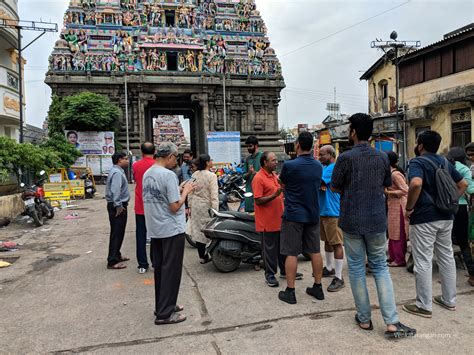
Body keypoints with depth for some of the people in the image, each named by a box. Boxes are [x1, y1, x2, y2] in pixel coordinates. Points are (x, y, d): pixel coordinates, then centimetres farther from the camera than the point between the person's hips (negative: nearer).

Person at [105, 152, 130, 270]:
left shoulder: (117, 171, 16)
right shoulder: (117, 173, -18)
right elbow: (115, 191, -29)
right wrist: (118, 205, -27)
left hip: (119, 205, 11)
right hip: (118, 207, -11)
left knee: (118, 233, 19)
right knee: (117, 234, -7)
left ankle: (116, 255, 31)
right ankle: (112, 261, -2)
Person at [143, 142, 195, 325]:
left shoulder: (147, 174, 7)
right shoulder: (168, 175, -19)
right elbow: (175, 207, -21)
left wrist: (178, 190, 9)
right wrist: (185, 191, -7)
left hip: (154, 229, 9)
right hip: (172, 229, -8)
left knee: (159, 269, 17)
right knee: (171, 270, 2)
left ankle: (162, 305, 30)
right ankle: (165, 313, 9)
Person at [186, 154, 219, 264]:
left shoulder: (194, 175, 2)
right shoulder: (211, 176, -15)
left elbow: (190, 192, 6)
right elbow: (214, 195, -18)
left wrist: (190, 206, 14)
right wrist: (215, 211, -17)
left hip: (195, 205, 6)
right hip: (206, 206, -6)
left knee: (198, 230, 11)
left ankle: (202, 256, 21)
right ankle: (205, 256, 13)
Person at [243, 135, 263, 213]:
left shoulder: (262, 156, -1)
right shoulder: (248, 159, 16)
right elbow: (244, 176, 14)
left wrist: (255, 172, -18)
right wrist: (249, 173, -7)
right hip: (249, 189, 6)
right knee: (249, 211, 7)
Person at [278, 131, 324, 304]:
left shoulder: (289, 165, -15)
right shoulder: (318, 166, 4)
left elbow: (283, 185, 2)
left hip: (294, 215, -5)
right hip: (313, 214, 6)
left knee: (291, 253, 1)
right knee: (315, 251, 13)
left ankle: (290, 291, 8)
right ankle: (318, 287, 23)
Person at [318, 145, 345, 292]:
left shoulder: (333, 168, -14)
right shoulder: (324, 167, 16)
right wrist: (320, 184, -13)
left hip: (332, 211, -10)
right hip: (323, 210, 10)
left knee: (336, 243, -6)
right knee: (327, 241, 19)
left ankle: (339, 278, -3)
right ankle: (329, 268, 34)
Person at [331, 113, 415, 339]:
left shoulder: (346, 157, -12)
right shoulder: (382, 157, 3)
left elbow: (334, 188, -5)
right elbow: (387, 185, 15)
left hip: (352, 221, -3)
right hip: (377, 220, 4)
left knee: (356, 268, 9)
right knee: (380, 267, 13)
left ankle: (364, 319, 19)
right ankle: (392, 322, 7)